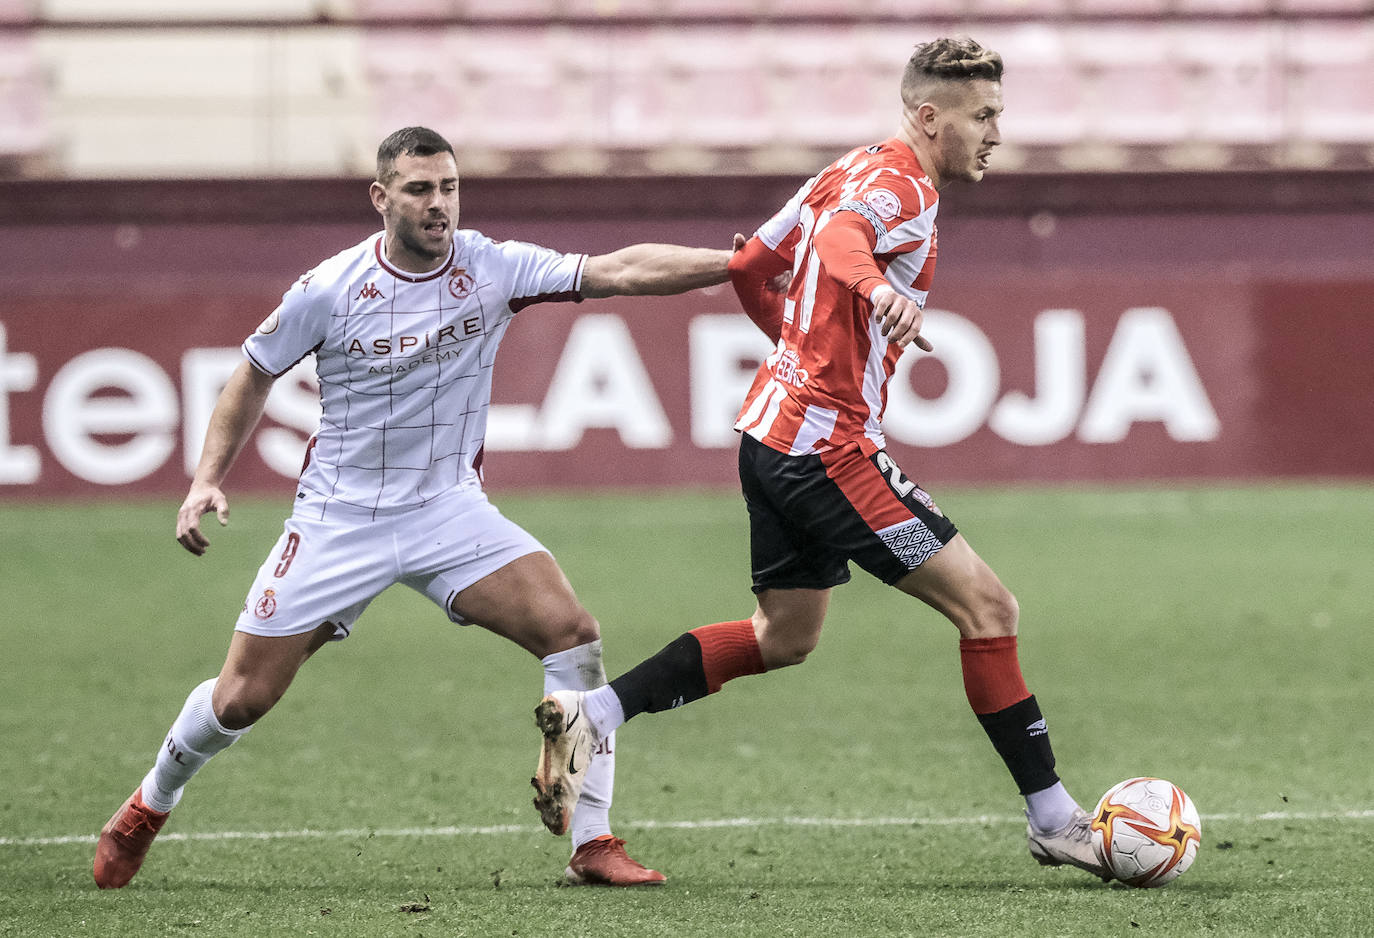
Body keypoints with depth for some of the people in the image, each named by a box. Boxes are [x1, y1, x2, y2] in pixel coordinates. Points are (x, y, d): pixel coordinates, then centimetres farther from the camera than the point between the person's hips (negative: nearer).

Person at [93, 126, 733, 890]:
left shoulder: (492, 269, -10)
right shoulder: (328, 291, -12)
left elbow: (618, 271, -19)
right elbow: (256, 376, 3)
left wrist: (736, 262, -29)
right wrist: (208, 479, -5)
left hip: (449, 510, 1)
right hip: (338, 521, -1)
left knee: (572, 632, -20)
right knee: (242, 699, 0)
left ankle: (591, 842, -13)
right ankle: (149, 806, 31)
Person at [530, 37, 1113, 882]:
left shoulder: (854, 171, 15)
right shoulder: (900, 184, -14)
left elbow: (751, 267, 22)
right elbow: (841, 234, -37)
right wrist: (876, 287, -58)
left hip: (774, 428, 10)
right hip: (830, 446, -10)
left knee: (785, 638, 22)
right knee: (987, 606, -8)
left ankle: (593, 712, 16)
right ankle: (1054, 819, -6)